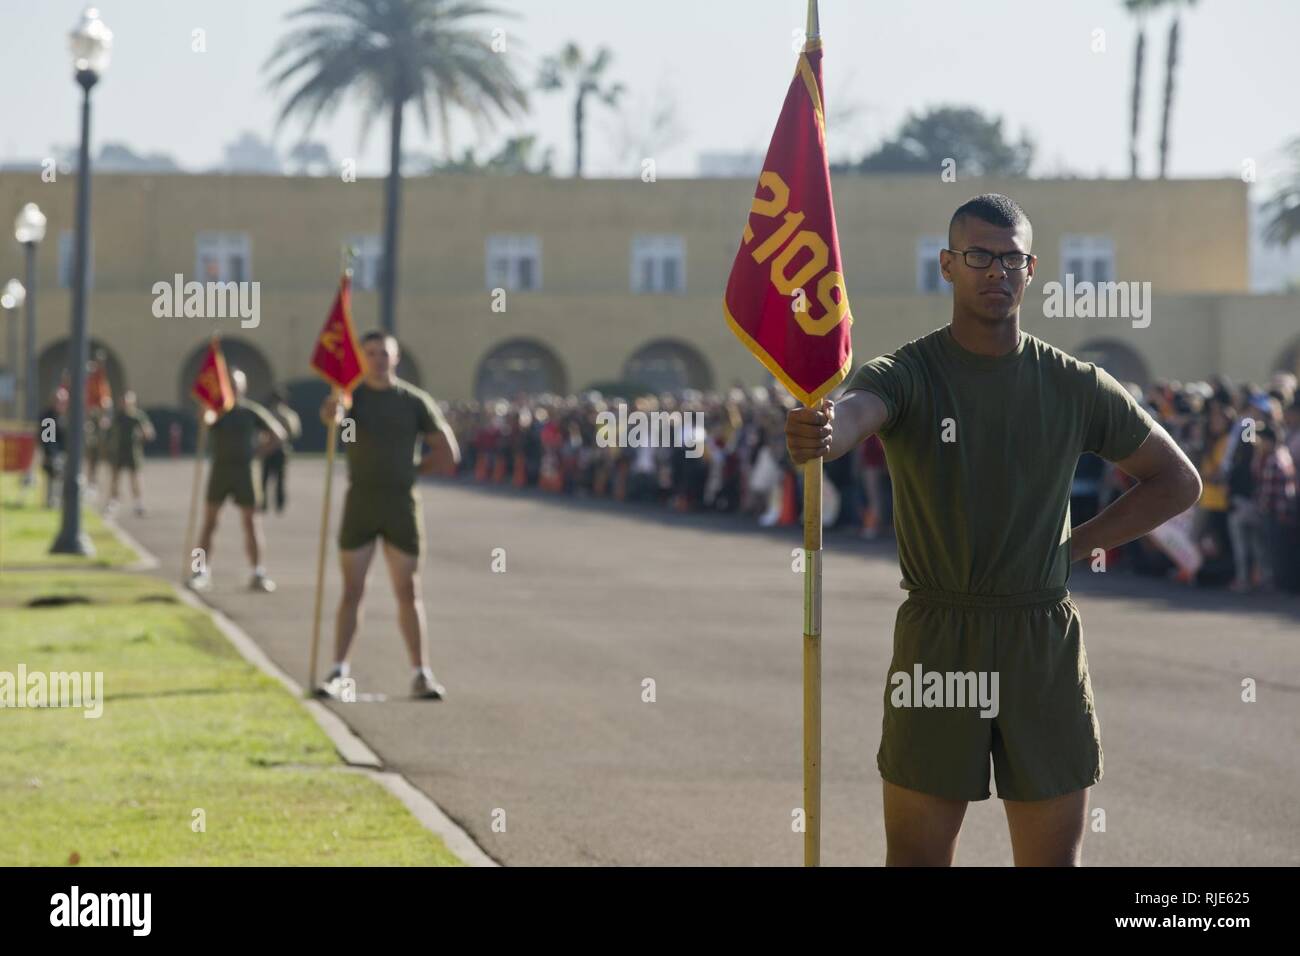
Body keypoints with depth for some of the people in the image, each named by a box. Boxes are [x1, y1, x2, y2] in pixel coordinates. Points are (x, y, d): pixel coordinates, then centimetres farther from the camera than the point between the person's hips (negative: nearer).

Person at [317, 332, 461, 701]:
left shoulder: (414, 401, 4)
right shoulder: (353, 396, 2)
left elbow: (448, 453, 7)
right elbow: (331, 414, -24)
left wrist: (411, 469, 3)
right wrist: (333, 411, -47)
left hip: (401, 504, 0)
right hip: (360, 504, 0)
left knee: (408, 592, 4)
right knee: (352, 590, 2)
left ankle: (421, 674, 8)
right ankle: (338, 671, 6)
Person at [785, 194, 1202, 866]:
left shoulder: (1077, 388, 5)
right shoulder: (908, 374, -4)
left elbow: (1178, 482, 14)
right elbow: (856, 408, -29)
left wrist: (1077, 546, 3)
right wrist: (820, 435, -53)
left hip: (1045, 643, 2)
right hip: (936, 639, -2)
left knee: (1053, 856, 6)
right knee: (916, 853, 1)